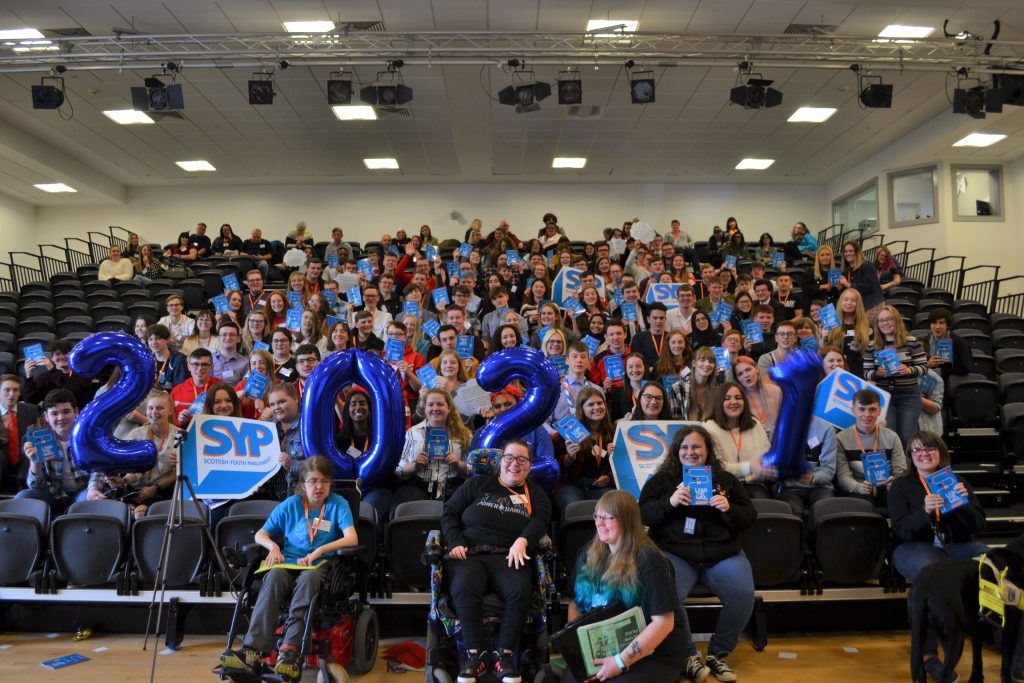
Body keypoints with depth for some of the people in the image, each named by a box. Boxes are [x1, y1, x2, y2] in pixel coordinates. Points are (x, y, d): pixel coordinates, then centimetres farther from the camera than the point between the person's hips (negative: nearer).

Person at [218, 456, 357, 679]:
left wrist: (320, 551, -21)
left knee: (308, 579, -37)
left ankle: (289, 651, -45)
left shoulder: (338, 504, 0)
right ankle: (253, 651, -43)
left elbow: (352, 539, -11)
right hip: (288, 561, 2)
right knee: (274, 577, -33)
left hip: (319, 565, -2)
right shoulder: (290, 505, 7)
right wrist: (273, 546, -8)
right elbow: (260, 535, 14)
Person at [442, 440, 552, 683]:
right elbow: (449, 513, 14)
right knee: (464, 590, -34)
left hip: (508, 556, 1)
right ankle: (475, 656, -19)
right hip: (469, 553, 0)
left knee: (520, 591, -33)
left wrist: (522, 540, -20)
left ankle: (505, 655, -17)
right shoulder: (477, 484, 18)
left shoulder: (535, 494, 20)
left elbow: (541, 519, 1)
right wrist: (455, 543, -4)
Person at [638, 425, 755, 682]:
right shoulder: (661, 479, 9)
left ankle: (718, 653, -1)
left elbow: (749, 518, 9)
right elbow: (643, 514, 0)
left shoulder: (727, 479, 13)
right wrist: (669, 502, -17)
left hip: (723, 553, 2)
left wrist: (729, 509, -13)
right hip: (674, 553, -2)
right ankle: (688, 654, -7)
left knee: (743, 594, -24)